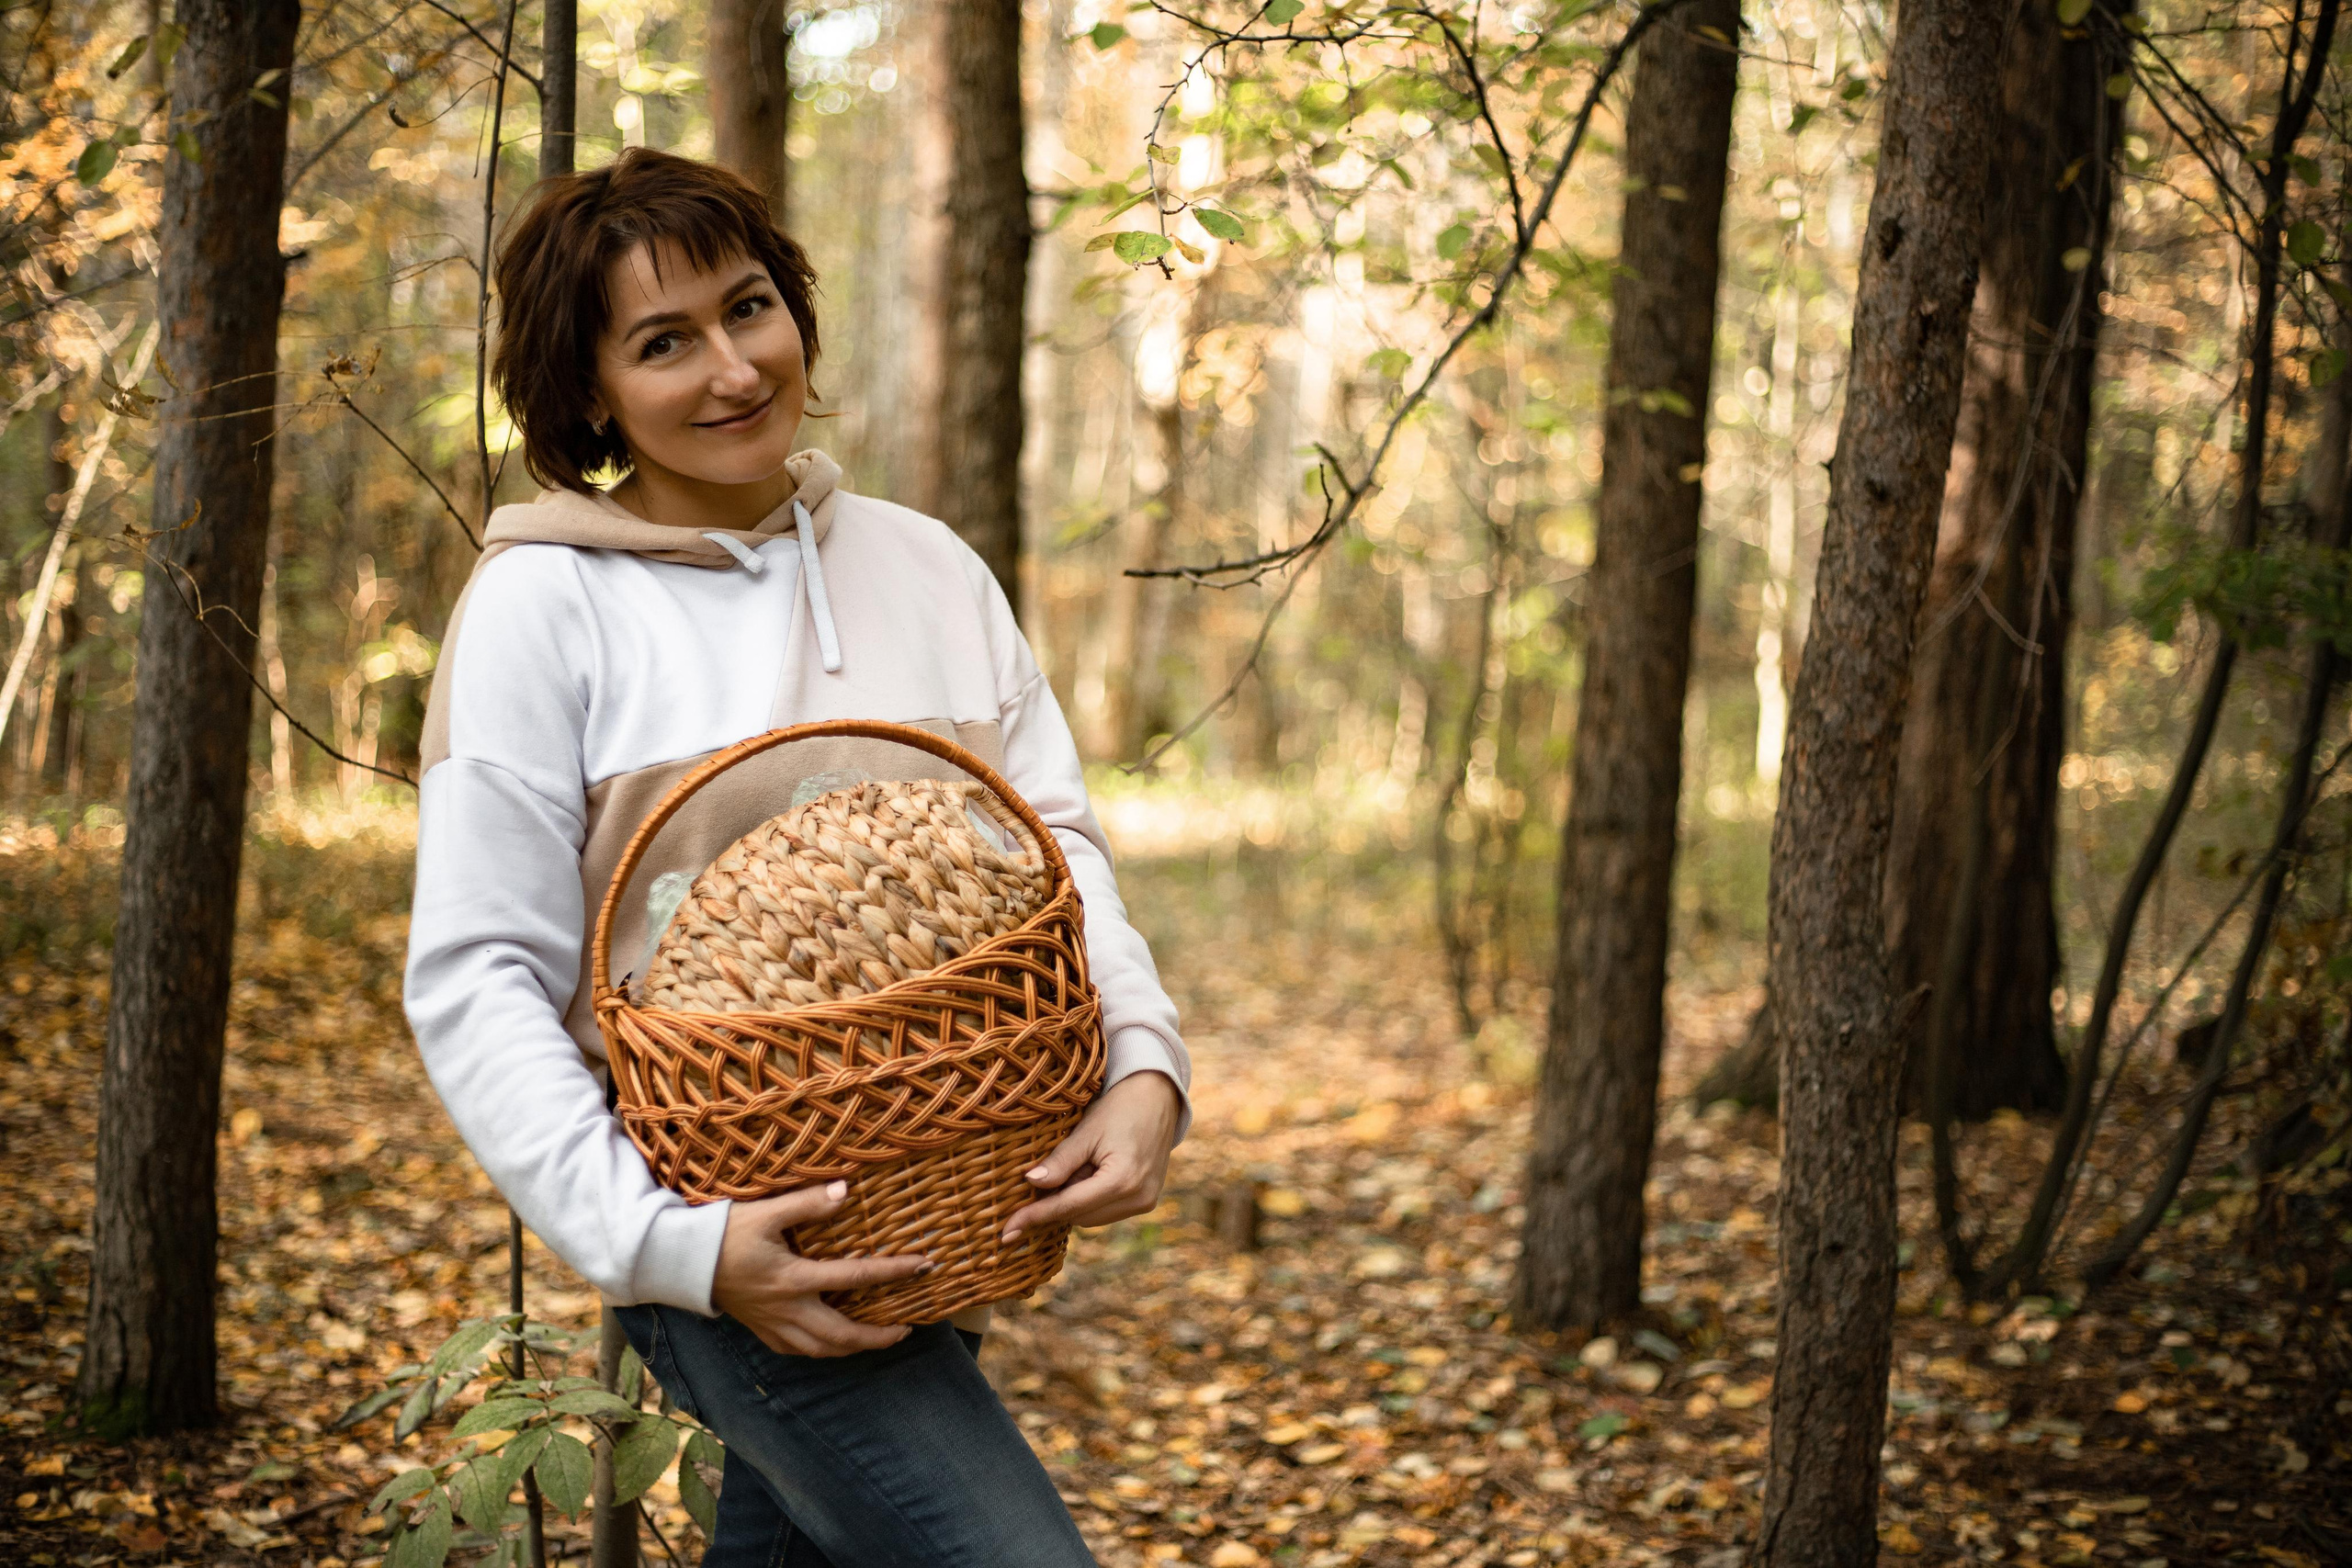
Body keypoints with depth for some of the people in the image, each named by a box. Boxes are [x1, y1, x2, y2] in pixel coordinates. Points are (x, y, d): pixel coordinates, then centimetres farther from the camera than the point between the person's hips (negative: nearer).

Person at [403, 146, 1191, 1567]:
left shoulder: (925, 564, 9)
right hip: (748, 1233, -5)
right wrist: (668, 1242, -19)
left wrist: (1145, 1059, -12)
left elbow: (1054, 835, 7)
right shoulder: (547, 603, -6)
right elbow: (477, 980, -9)